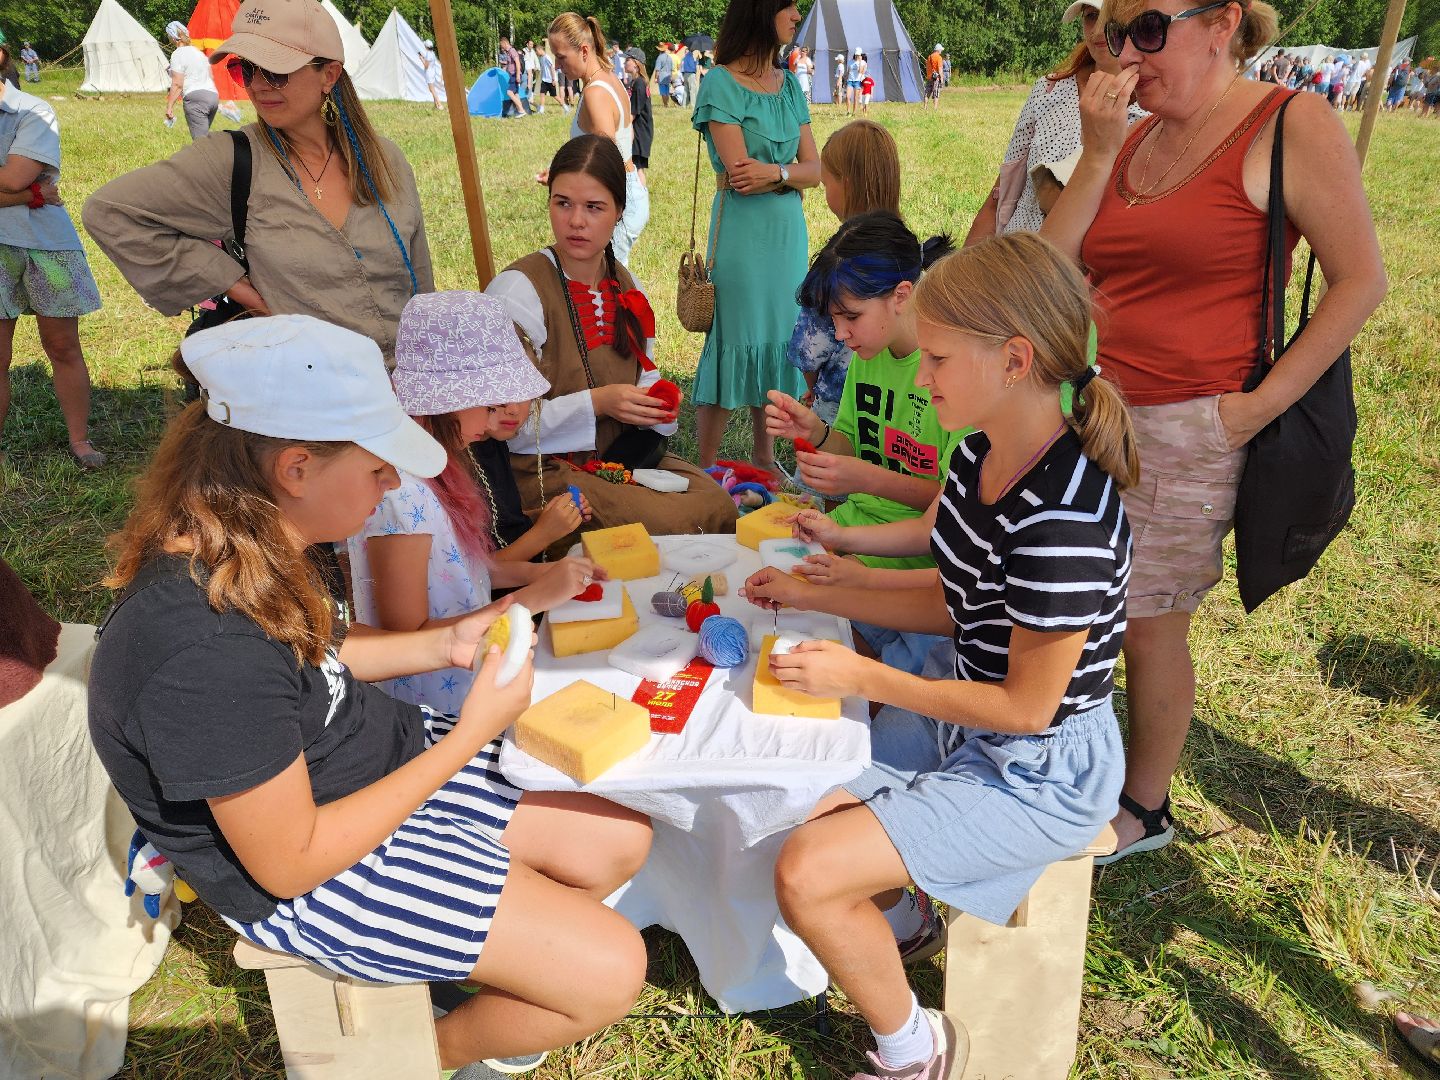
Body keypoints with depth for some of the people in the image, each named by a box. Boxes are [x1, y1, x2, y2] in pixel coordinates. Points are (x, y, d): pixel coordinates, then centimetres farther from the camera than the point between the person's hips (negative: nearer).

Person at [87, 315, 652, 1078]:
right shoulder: (206, 654, -35)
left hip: (391, 757, 8)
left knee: (622, 841, 6)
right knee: (609, 971, -9)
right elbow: (290, 863, -26)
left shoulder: (241, 550, -8)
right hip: (311, 873, -8)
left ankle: (494, 960, 30)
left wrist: (445, 643, -3)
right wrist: (472, 736, -23)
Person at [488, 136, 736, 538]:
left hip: (626, 455, 7)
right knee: (677, 524, -25)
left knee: (720, 504, -14)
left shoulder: (626, 289, 8)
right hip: (542, 471, -7)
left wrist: (658, 406, -5)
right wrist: (596, 402, -26)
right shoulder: (517, 290, -13)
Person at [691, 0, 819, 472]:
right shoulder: (721, 83, -8)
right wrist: (794, 173, -4)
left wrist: (776, 172, -14)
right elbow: (738, 175, -16)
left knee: (779, 340, 11)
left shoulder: (789, 83, 12)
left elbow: (814, 168, 5)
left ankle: (764, 458, 24)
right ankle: (706, 472, 7)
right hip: (742, 233, -7)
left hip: (789, 230, 7)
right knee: (733, 343, -3)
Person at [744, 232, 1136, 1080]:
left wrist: (864, 678, -18)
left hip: (1038, 768, -8)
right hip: (961, 718, 8)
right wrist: (816, 594, 2)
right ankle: (889, 909, 36)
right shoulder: (984, 454, -5)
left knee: (807, 875, -14)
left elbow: (1028, 705, -22)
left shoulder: (1063, 518, -32)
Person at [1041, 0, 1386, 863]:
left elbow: (1361, 280, -8)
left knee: (1148, 622, 5)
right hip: (1090, 411, 5)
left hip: (1184, 431, -5)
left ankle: (1145, 809, 26)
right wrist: (1098, 153, -6)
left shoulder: (1292, 125, -6)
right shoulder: (1132, 138, 10)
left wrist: (1260, 405, -13)